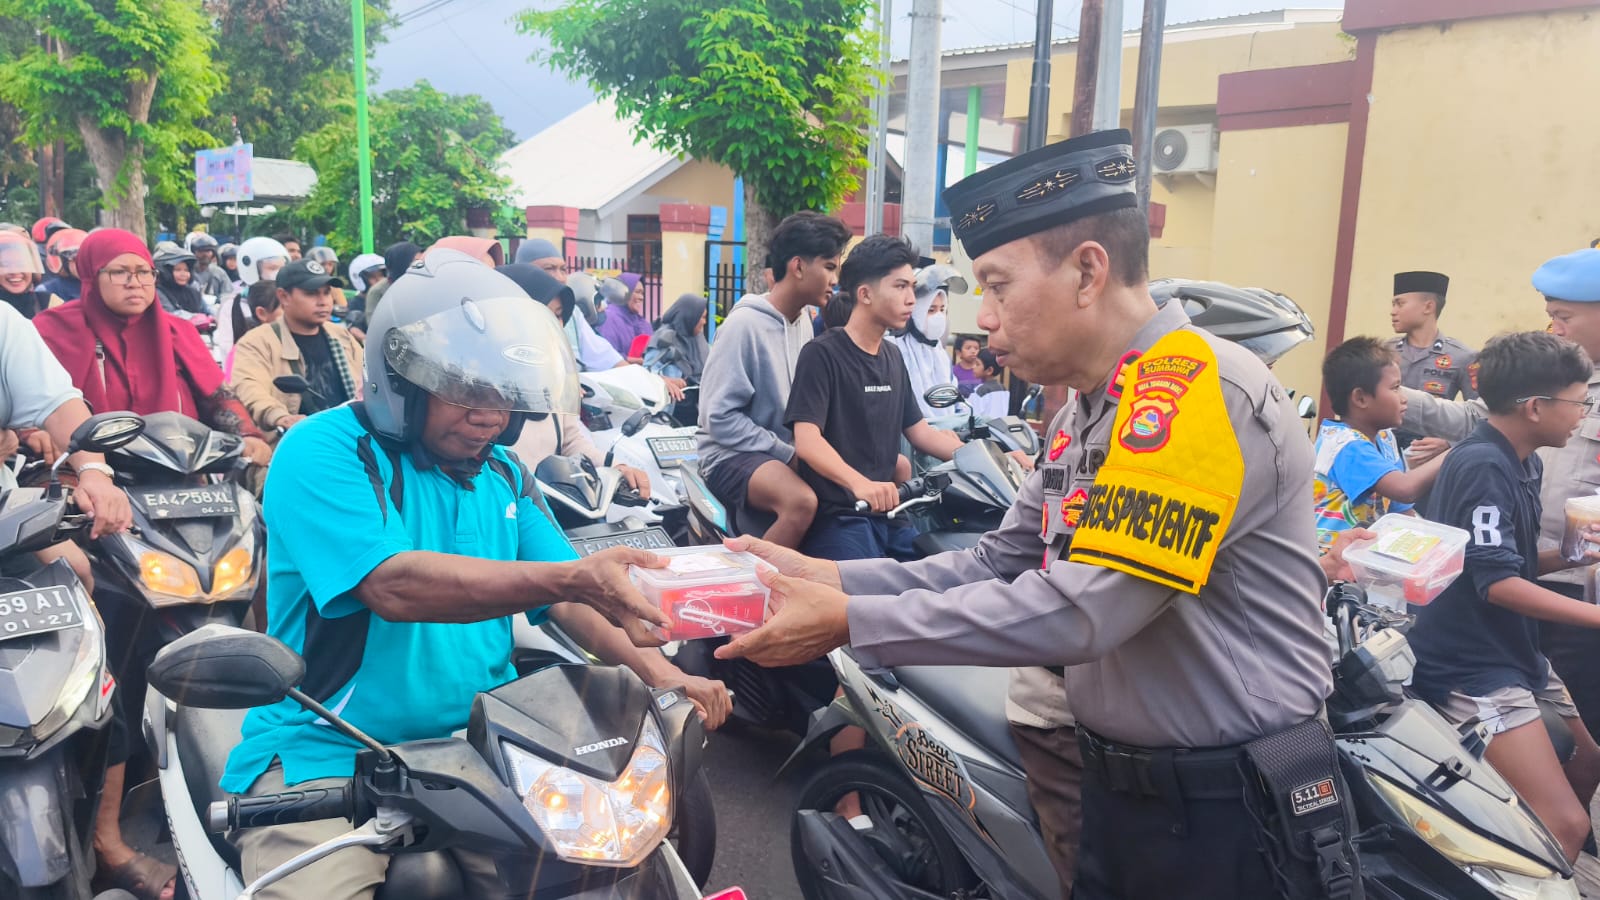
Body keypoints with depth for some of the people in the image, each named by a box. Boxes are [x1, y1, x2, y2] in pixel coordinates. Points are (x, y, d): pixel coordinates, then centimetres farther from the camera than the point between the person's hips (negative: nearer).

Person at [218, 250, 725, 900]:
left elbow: (564, 600, 7)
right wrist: (574, 576, -36)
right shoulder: (323, 452, -10)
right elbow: (393, 586, -26)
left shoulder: (503, 475, 11)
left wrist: (658, 673, -11)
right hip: (327, 752, -4)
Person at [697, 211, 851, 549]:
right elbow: (719, 417, -20)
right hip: (733, 454, -8)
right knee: (802, 501, -36)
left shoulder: (804, 321, 6)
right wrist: (788, 454, -19)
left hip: (788, 449, 8)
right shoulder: (744, 324, -17)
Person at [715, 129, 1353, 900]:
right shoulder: (1086, 412, 7)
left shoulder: (1198, 391, -24)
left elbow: (1073, 611, -29)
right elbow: (999, 563, 6)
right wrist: (830, 578, -5)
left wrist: (849, 623, -25)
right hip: (1119, 788, 8)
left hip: (1232, 812, -8)